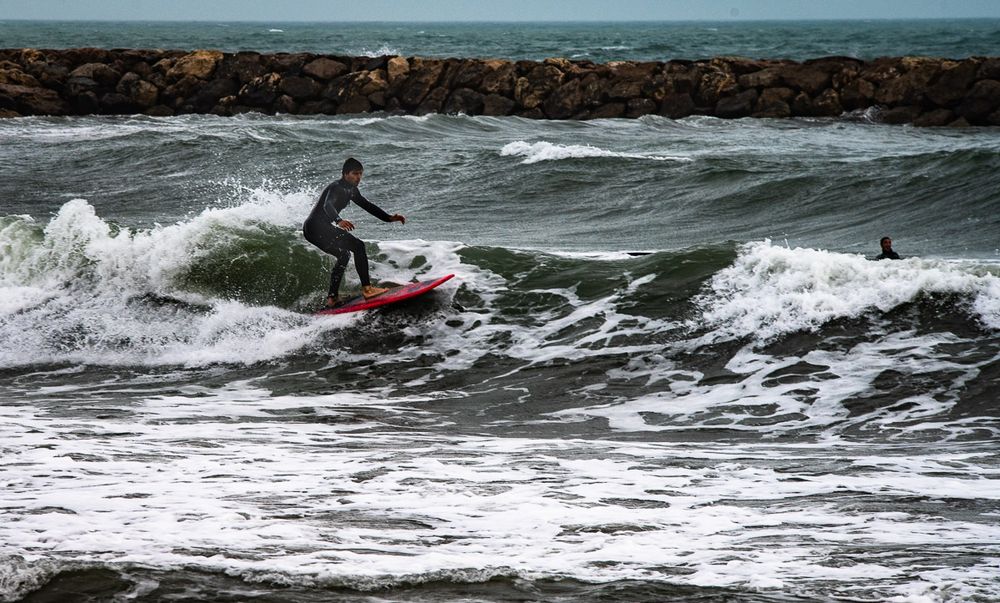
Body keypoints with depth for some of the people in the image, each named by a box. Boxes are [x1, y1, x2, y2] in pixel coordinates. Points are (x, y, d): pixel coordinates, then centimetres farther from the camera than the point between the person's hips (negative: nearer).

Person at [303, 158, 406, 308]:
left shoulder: (351, 190, 16)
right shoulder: (337, 188, -14)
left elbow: (367, 205, 25)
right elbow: (327, 205, -33)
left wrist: (389, 218, 21)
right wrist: (339, 221, -52)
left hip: (313, 230, 11)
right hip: (316, 227, -11)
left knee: (343, 255, 23)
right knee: (358, 246, -15)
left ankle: (332, 298, 21)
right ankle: (366, 288, -21)